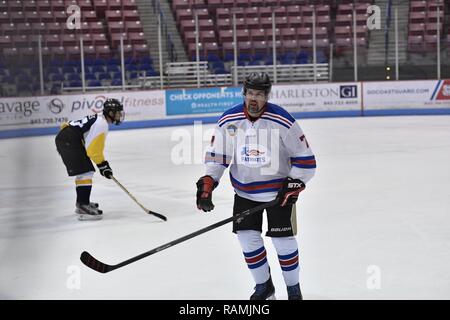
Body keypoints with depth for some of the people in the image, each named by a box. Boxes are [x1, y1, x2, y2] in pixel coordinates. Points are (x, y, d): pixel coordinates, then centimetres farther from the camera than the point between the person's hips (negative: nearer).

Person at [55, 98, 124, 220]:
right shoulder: (102, 124, -13)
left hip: (65, 139, 11)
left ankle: (82, 202, 35)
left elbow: (95, 147, 26)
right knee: (86, 172, -15)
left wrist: (104, 164, 24)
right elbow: (93, 150, -17)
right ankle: (83, 207, -21)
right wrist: (103, 165, -8)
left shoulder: (98, 119, 19)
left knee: (83, 171, 22)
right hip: (68, 141, -11)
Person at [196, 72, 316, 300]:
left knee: (283, 240, -2)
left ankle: (294, 288, 18)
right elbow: (216, 155, 0)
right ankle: (263, 286, 21)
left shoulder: (283, 121, -17)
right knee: (248, 238, 1)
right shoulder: (229, 120, -9)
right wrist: (207, 183, -10)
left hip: (278, 189, -3)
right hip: (244, 191, 3)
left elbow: (304, 157, -10)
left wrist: (294, 185, -15)